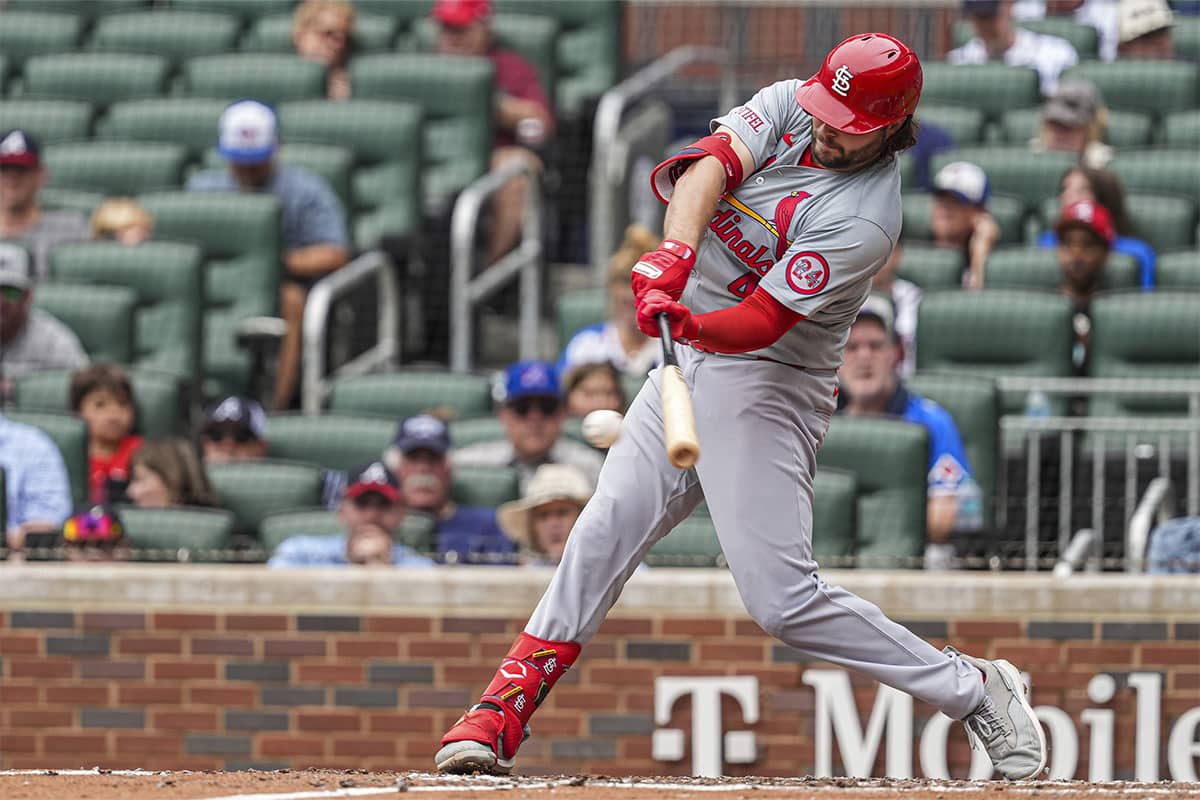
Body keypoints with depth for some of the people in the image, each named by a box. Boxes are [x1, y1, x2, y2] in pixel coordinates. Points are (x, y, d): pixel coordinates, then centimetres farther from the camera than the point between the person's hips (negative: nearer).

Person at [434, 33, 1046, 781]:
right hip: (688, 366, 7)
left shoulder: (865, 220, -21)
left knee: (785, 599, -13)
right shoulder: (788, 107, -1)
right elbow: (714, 164, -18)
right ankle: (503, 714, 0)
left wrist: (690, 323, -45)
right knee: (603, 535, -3)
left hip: (766, 388, -7)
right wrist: (678, 250, -36)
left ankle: (976, 690, -1)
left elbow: (760, 324, -26)